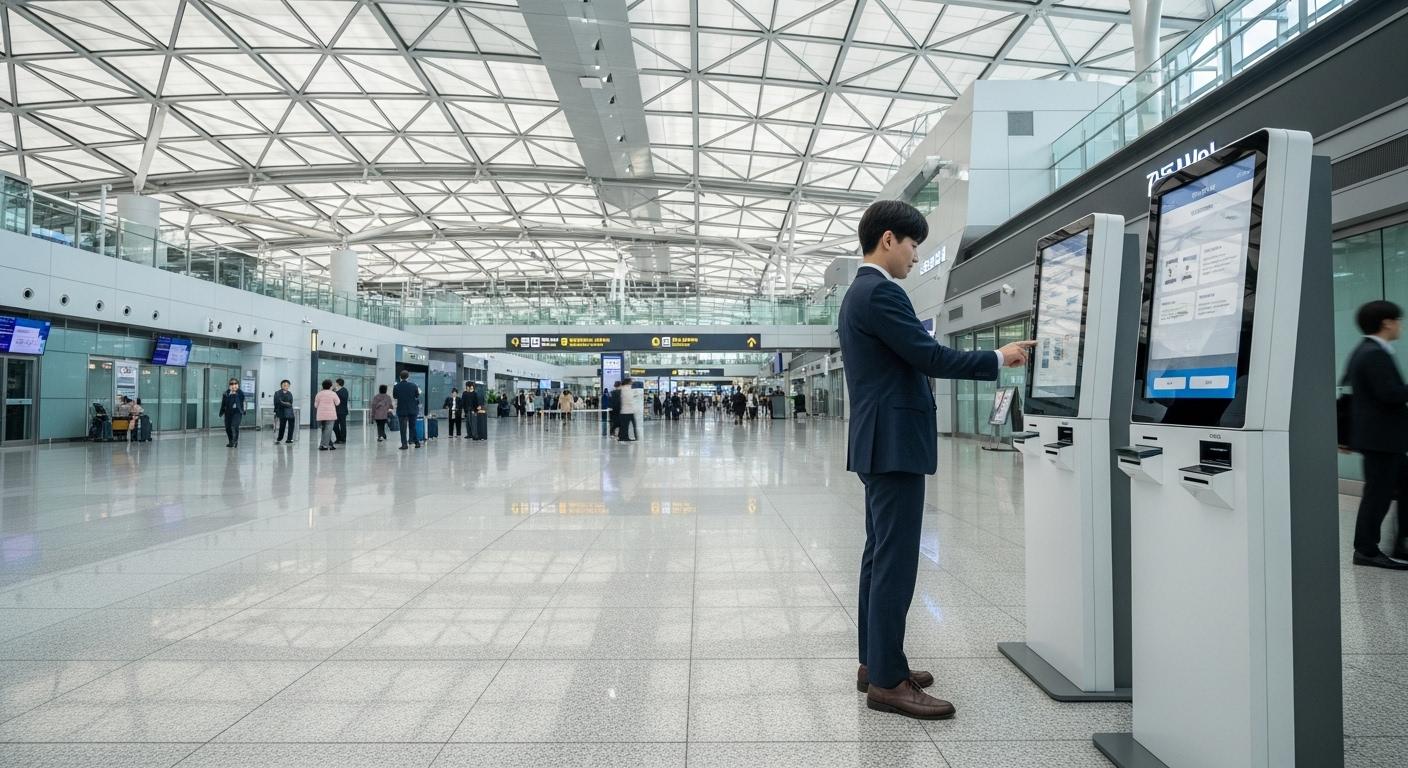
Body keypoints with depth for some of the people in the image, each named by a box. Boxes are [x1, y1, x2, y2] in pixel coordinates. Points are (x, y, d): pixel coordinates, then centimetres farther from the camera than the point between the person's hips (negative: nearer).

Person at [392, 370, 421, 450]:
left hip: (401, 410, -1)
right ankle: (416, 441, 16)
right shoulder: (413, 386, -9)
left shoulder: (396, 387, -9)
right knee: (412, 426, 13)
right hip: (412, 410, 1)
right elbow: (417, 396, 4)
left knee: (403, 428, 3)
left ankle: (404, 444, 0)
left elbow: (394, 397, 5)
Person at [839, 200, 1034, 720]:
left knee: (880, 557, 14)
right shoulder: (880, 292, -15)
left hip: (879, 441, 11)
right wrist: (998, 359, -6)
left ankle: (875, 663, 24)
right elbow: (930, 357, -17)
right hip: (895, 442, -11)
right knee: (896, 562, -6)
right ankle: (887, 682, 3)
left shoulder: (859, 292, 18)